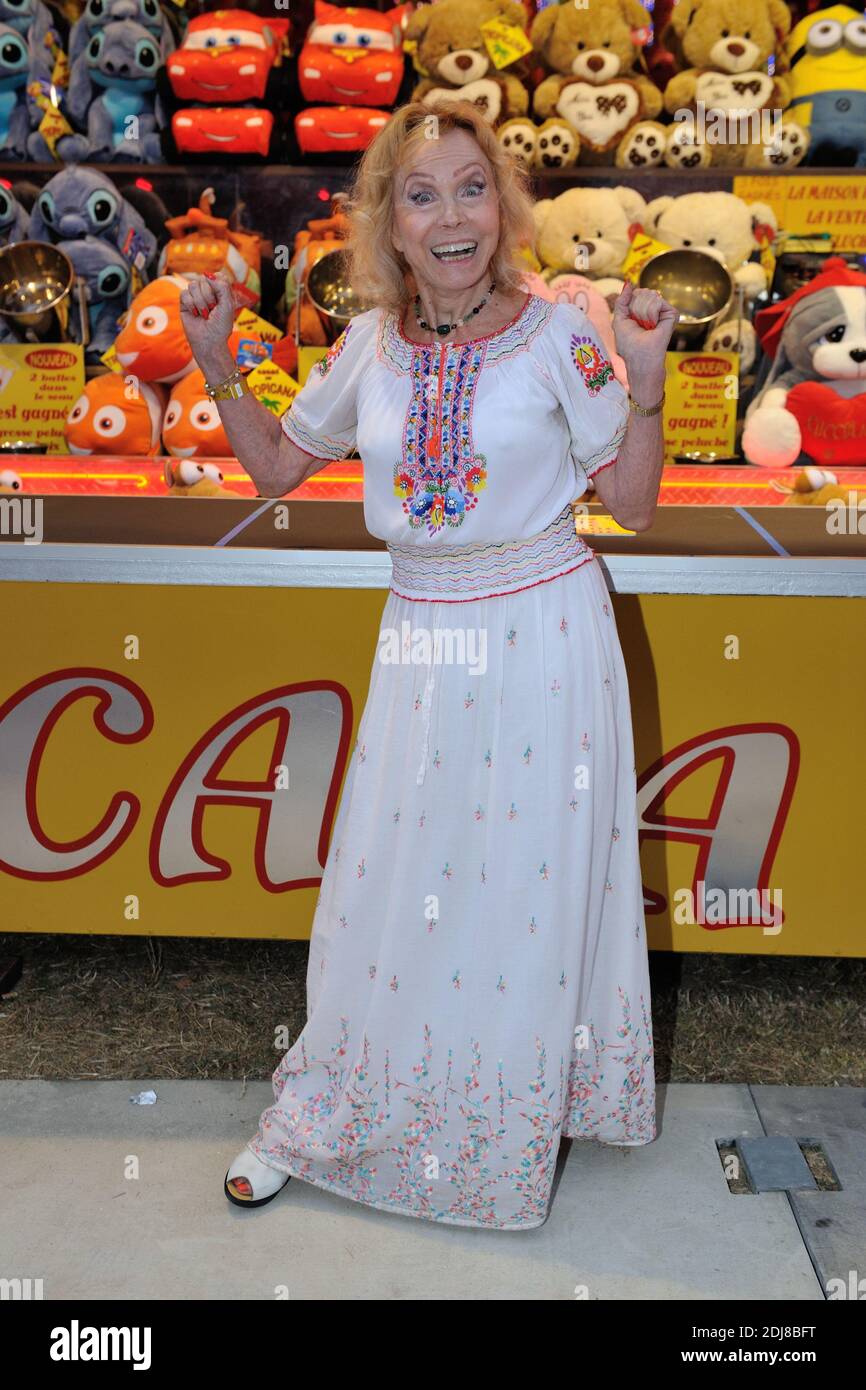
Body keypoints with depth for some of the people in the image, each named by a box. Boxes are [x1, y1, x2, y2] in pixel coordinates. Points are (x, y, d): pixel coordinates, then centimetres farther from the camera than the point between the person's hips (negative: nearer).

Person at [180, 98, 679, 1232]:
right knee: (390, 883, 11)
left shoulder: (557, 335, -7)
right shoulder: (371, 344, 3)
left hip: (543, 639, -3)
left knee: (528, 886, 7)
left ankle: (514, 1132, 31)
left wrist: (644, 380, -17)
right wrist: (215, 362, 3)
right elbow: (275, 467, 14)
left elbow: (634, 504, -3)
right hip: (422, 642, 3)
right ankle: (322, 1122, 31)